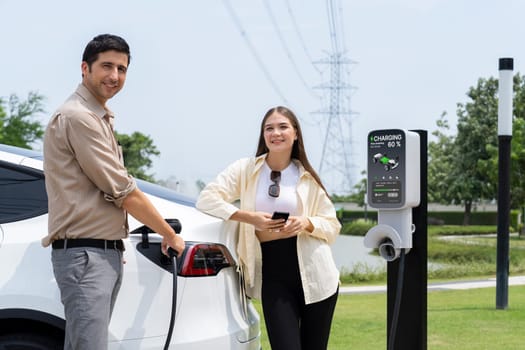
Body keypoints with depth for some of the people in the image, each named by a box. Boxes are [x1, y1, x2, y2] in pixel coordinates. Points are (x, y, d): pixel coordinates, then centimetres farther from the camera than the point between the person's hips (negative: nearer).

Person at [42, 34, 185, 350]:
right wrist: (171, 236, -3)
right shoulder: (78, 116, -12)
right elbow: (123, 192, -13)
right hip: (85, 254, -10)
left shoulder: (99, 119, 19)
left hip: (107, 253, 10)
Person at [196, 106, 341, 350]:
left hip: (313, 275, 1)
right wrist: (249, 217, -17)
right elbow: (206, 199, -7)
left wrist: (306, 224, -13)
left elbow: (332, 225, 9)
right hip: (273, 276, -1)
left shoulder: (308, 177, 7)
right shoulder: (246, 169, 3)